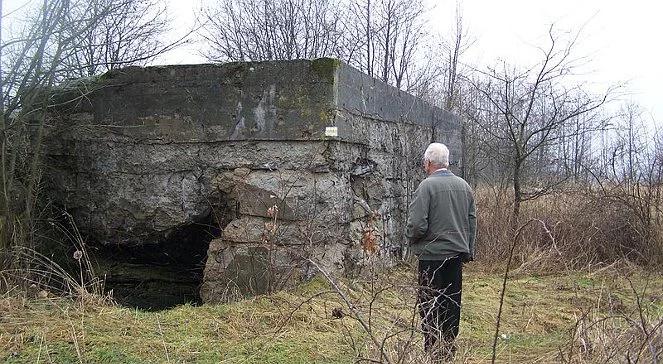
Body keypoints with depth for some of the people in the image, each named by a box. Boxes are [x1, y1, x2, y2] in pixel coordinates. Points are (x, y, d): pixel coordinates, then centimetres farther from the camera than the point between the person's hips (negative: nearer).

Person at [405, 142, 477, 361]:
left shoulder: (427, 185, -14)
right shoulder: (464, 186, 7)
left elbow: (417, 225, -19)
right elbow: (472, 221, 13)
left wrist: (410, 238, 2)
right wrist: (468, 250, 21)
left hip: (432, 254, -6)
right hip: (458, 252, 6)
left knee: (429, 304, 2)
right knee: (452, 301, 14)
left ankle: (434, 349, 5)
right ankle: (449, 349, 22)